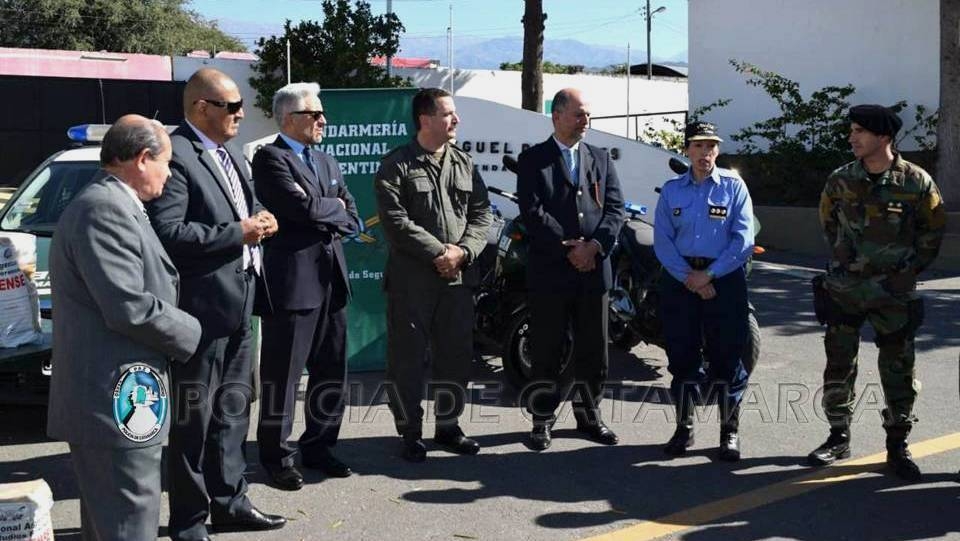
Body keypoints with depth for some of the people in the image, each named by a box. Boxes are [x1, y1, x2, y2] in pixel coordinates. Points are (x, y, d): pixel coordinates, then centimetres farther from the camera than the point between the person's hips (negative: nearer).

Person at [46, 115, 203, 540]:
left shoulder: (107, 203, 16)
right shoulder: (106, 208, -17)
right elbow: (131, 308, -23)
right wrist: (190, 332, -8)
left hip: (107, 399, 11)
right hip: (115, 401, -11)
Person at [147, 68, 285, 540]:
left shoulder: (231, 154, 14)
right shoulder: (176, 155, -16)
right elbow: (166, 232, -24)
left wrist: (260, 219, 0)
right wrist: (237, 233, -20)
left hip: (239, 304, 9)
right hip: (201, 307, -9)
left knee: (233, 408, 18)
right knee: (194, 416, 3)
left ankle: (229, 501, 31)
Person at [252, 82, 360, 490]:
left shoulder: (327, 162, 18)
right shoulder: (270, 158, -7)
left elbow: (352, 220, 13)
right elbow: (304, 206, -20)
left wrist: (324, 219, -5)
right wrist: (335, 207, -2)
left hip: (331, 280, 8)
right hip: (292, 281, -8)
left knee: (331, 371, 13)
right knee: (282, 375, 1)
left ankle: (318, 446, 26)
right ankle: (276, 456, 12)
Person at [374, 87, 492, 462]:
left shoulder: (464, 163, 11)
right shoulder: (396, 166, -4)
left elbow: (481, 215, 7)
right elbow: (396, 221, -13)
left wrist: (462, 252, -9)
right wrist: (439, 252, -16)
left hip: (459, 276, 5)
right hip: (411, 277, -5)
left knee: (456, 355, 11)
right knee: (409, 357, 1)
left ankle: (448, 426, 25)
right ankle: (410, 432, 12)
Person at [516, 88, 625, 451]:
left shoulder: (600, 159, 13)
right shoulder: (533, 160, 1)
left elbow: (615, 208, 4)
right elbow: (533, 212, -10)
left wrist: (594, 246, -12)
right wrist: (569, 248, -15)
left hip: (594, 270, 4)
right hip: (549, 271, -4)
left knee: (593, 351, 11)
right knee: (546, 352, 3)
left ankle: (588, 415, 24)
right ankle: (542, 420, 13)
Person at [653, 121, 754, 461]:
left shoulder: (733, 186, 2)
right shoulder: (671, 190, 8)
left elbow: (743, 239, -6)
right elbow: (662, 241, 0)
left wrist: (709, 275, -12)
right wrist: (689, 278, -12)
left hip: (725, 278, -2)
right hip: (679, 279, 2)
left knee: (726, 357, 0)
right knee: (681, 356, 6)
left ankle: (730, 431, 10)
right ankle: (684, 427, 19)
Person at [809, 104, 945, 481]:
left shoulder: (917, 182, -8)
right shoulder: (840, 180, -1)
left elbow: (933, 232, 2)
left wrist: (908, 272, -3)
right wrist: (844, 262, 10)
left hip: (894, 293, -2)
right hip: (844, 289, 2)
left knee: (898, 371, 5)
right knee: (838, 365, 7)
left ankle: (897, 446, 18)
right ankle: (838, 438, 22)